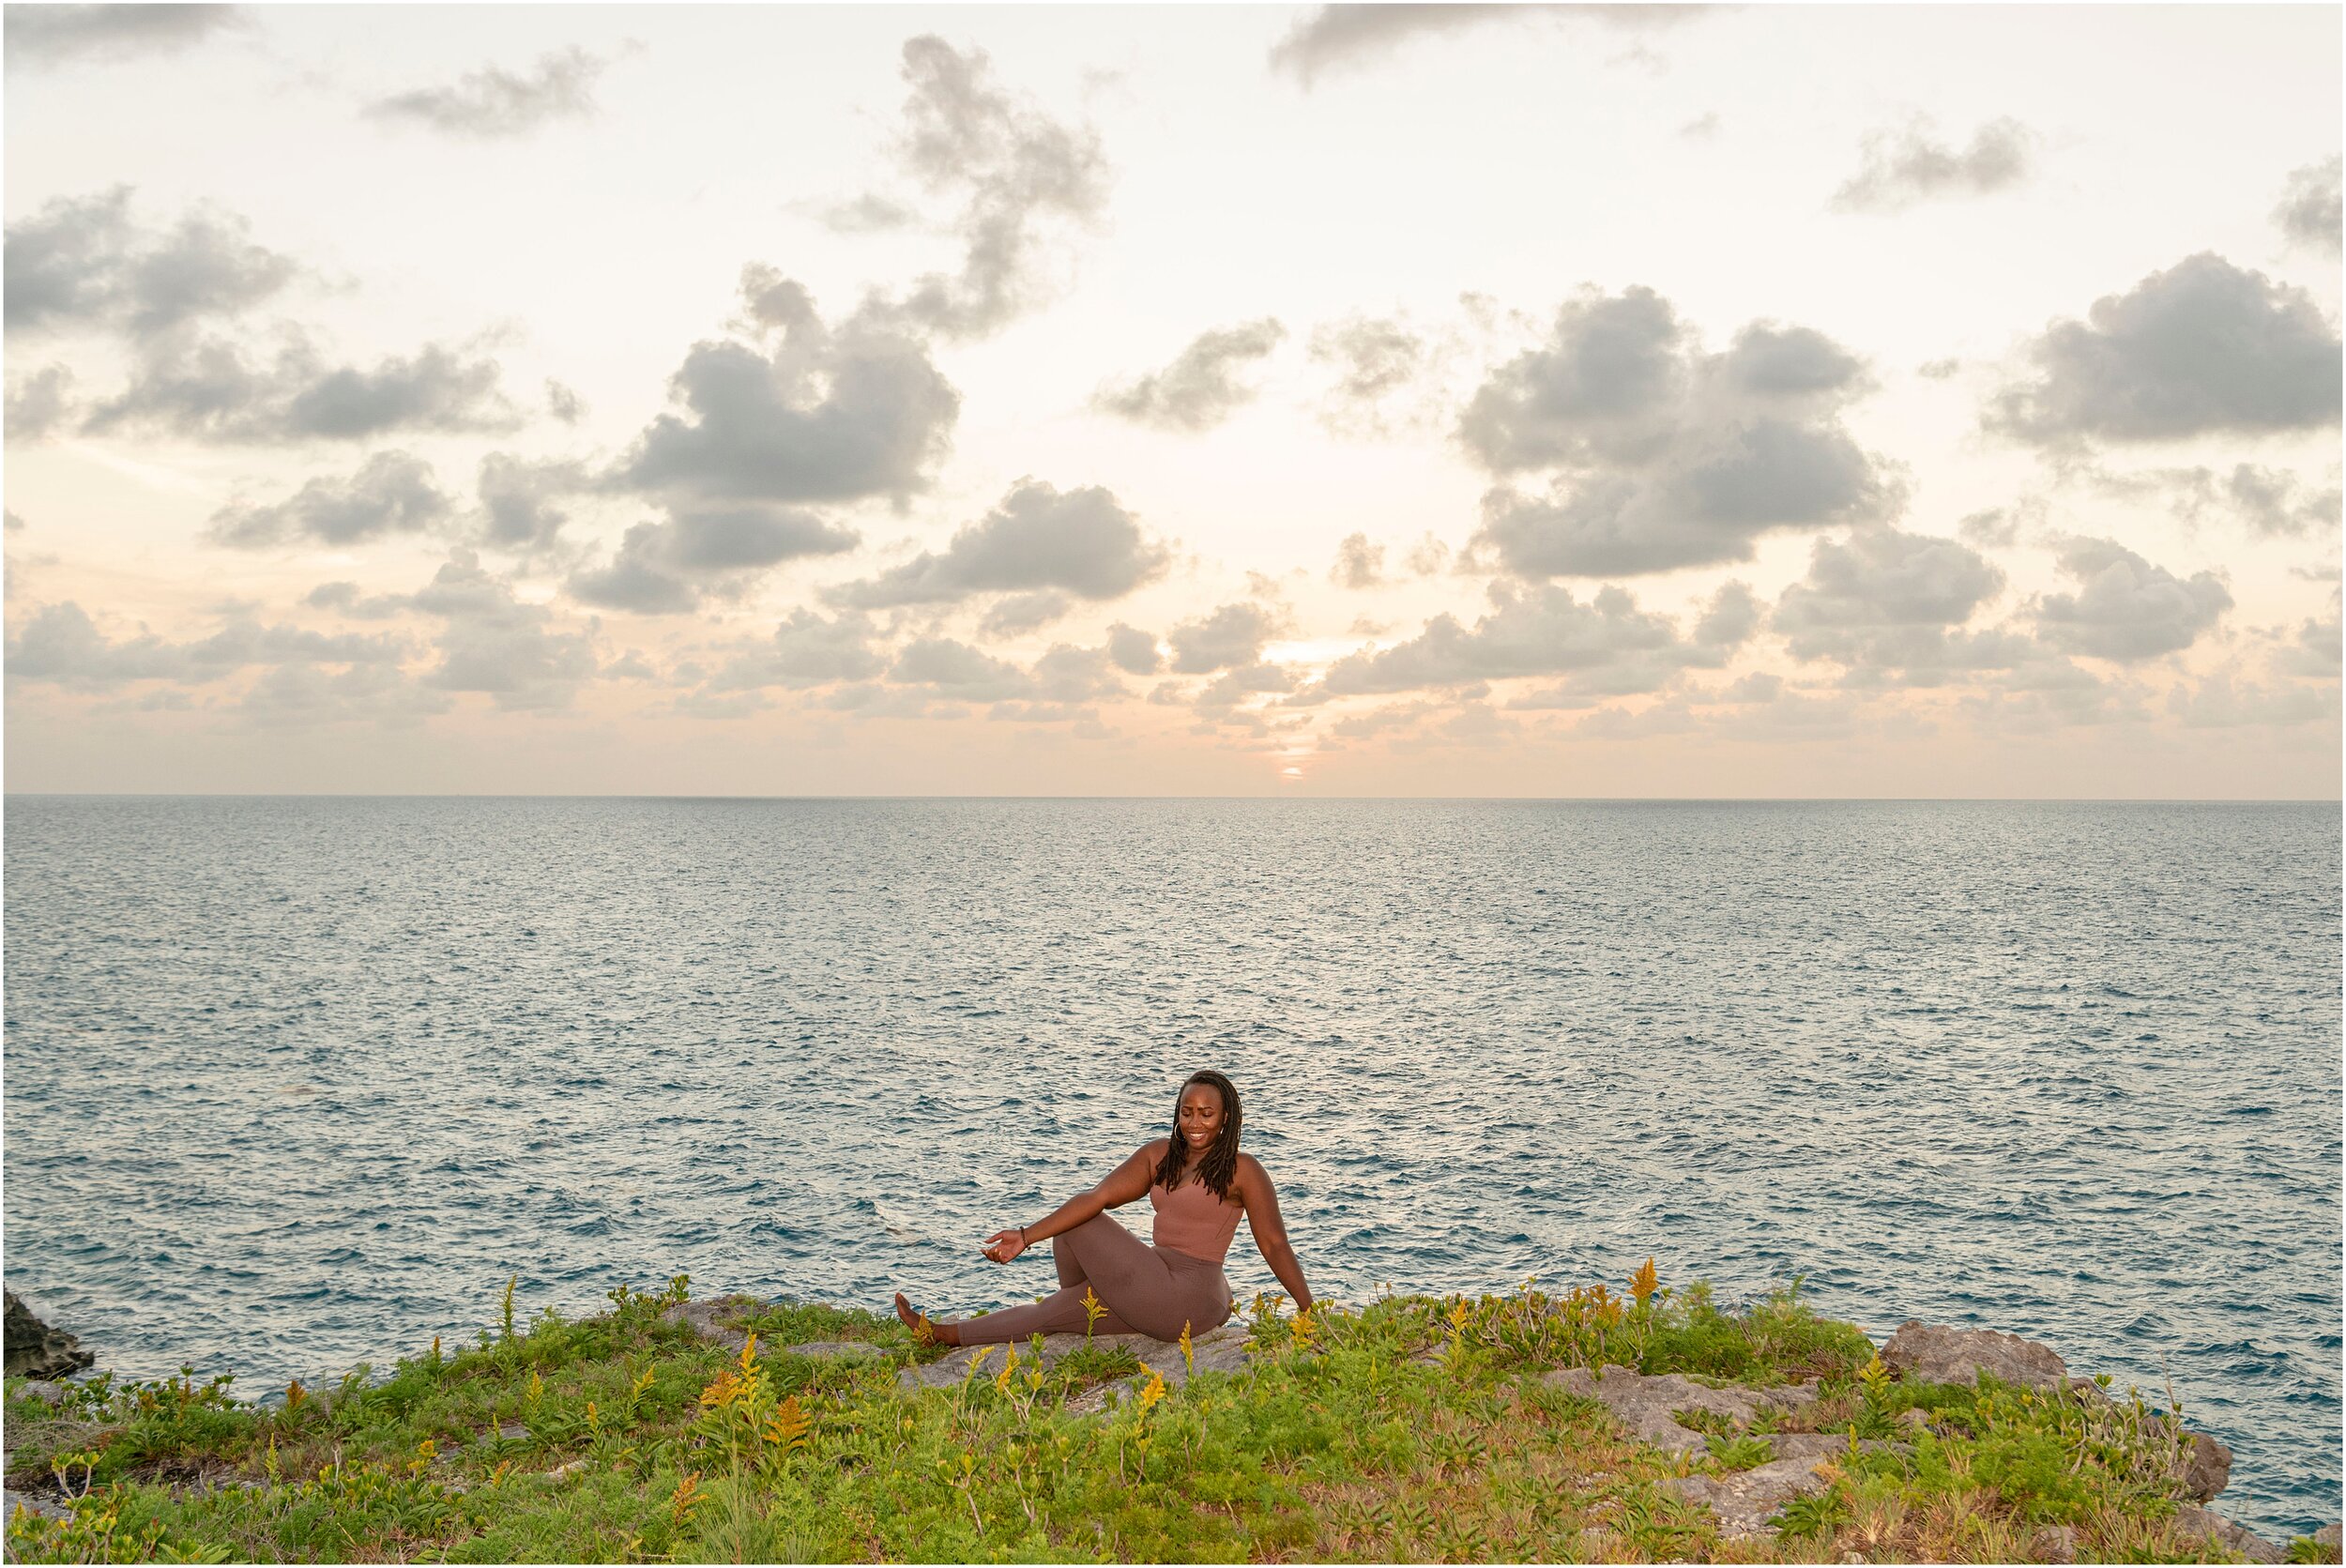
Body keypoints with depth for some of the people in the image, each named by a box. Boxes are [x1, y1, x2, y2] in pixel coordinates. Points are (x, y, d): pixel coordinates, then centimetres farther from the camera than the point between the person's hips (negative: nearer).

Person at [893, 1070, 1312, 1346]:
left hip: (1187, 1298, -6)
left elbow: (1275, 1245, -8)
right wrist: (1026, 1235, -9)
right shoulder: (1158, 1155, 9)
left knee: (1079, 1226, -4)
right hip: (1159, 1294, 6)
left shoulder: (1243, 1171, -7)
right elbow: (1097, 1197, 0)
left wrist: (1309, 1311, -17)